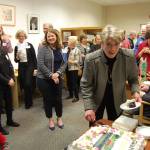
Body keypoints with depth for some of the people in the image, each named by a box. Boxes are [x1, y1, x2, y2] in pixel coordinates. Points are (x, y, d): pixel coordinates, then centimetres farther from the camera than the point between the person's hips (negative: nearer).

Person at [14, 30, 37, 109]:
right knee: (23, 85, 5)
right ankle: (27, 102, 22)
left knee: (28, 84, -12)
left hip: (29, 66, -3)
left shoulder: (29, 45, -1)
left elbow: (34, 57, -3)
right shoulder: (16, 47, 7)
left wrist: (35, 68, -9)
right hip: (21, 67, 4)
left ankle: (28, 102, 7)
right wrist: (17, 57, -14)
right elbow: (15, 60, 9)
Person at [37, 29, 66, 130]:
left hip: (57, 78, 4)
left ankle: (59, 118, 33)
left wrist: (57, 73, -13)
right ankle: (50, 119, 29)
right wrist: (51, 75, -17)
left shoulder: (60, 49, 5)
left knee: (58, 99, 11)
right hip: (44, 79, -3)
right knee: (48, 99, 9)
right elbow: (41, 65, -14)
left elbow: (64, 63, 4)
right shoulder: (43, 48, -8)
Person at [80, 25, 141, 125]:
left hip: (117, 99, 2)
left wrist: (135, 91, -20)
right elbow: (86, 85, -15)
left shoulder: (129, 56, -20)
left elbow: (133, 78, -2)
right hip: (96, 99, -1)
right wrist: (88, 107, -21)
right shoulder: (91, 59, -24)